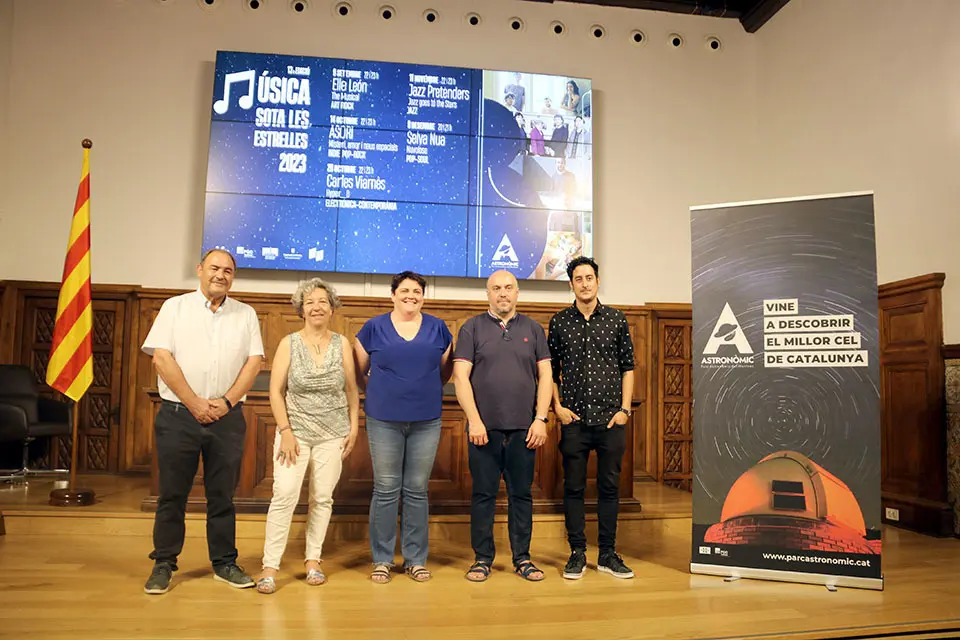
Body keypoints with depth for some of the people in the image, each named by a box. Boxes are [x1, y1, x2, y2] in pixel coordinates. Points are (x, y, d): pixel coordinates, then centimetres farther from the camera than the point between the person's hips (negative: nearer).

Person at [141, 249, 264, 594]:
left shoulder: (246, 314, 10)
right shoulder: (175, 307, 4)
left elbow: (254, 361, 4)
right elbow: (161, 358, -5)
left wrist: (227, 401, -8)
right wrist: (195, 403, -11)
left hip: (227, 417, 2)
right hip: (178, 414, -1)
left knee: (223, 494, 9)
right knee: (172, 494, 5)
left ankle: (224, 563, 19)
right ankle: (163, 564, 19)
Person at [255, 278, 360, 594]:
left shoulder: (342, 344, 3)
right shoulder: (289, 344, -1)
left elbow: (351, 389, 7)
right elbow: (276, 392, -2)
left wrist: (354, 426, 3)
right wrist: (285, 432, -8)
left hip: (333, 434, 2)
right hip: (295, 430, -1)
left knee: (323, 497, 6)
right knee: (284, 495, -10)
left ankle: (313, 560, 20)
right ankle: (270, 566, 0)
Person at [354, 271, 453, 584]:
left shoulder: (437, 328, 5)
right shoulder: (374, 327, 2)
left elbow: (446, 369, 17)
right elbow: (358, 371, 11)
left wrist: (428, 390, 8)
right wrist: (380, 392, 7)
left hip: (426, 421, 1)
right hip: (384, 420, -1)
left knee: (417, 490, 9)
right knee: (385, 490, 5)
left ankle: (416, 559, 21)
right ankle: (382, 559, 19)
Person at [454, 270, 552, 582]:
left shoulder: (533, 329, 10)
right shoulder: (472, 328, 4)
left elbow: (545, 375, 6)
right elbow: (461, 376, -3)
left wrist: (541, 419, -3)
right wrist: (474, 420, -11)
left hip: (524, 428, 2)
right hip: (484, 427, -1)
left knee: (521, 494, 9)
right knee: (483, 494, 6)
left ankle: (522, 558, 21)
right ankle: (483, 558, 18)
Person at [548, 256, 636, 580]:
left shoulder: (616, 319, 5)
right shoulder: (559, 322, 5)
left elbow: (627, 367, 6)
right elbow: (550, 369, 9)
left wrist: (625, 408, -1)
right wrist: (557, 405, -1)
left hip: (610, 419, 0)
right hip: (573, 419, 0)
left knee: (609, 487, 7)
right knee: (573, 487, 5)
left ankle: (608, 554, 20)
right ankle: (577, 553, 17)